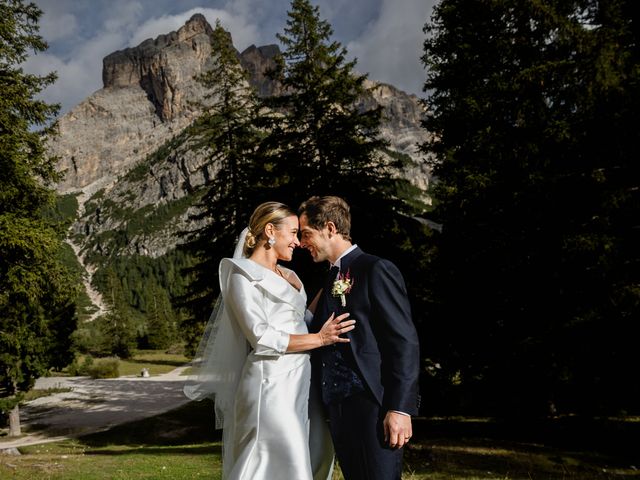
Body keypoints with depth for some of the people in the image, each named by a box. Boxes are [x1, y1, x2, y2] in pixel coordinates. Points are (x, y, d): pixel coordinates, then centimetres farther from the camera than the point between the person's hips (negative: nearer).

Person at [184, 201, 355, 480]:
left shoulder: (289, 276, 18)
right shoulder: (243, 276, -6)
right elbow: (262, 338, -14)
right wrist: (320, 339, -13)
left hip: (301, 382, 8)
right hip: (271, 383, -8)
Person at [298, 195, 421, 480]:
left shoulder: (377, 270, -6)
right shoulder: (331, 280, 18)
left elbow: (405, 342, -12)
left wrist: (400, 408, -17)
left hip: (372, 404, -7)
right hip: (337, 407, 7)